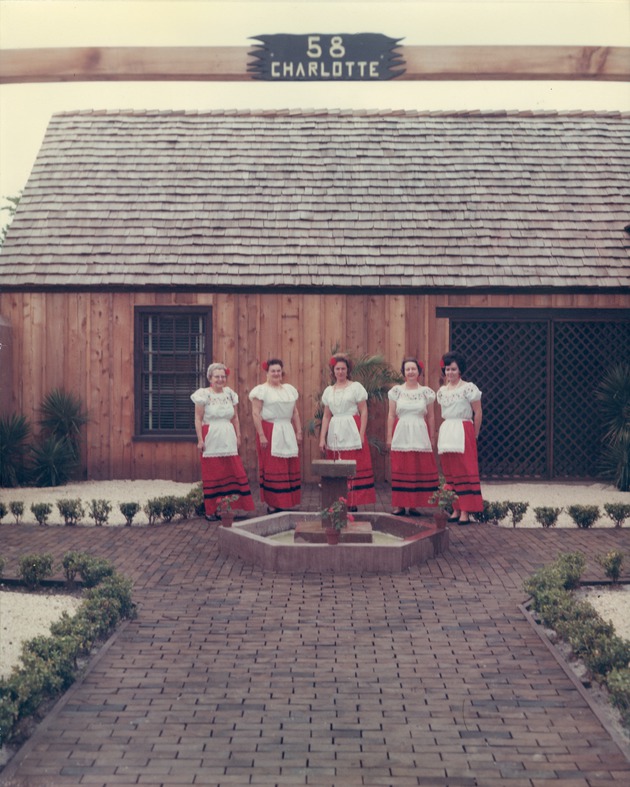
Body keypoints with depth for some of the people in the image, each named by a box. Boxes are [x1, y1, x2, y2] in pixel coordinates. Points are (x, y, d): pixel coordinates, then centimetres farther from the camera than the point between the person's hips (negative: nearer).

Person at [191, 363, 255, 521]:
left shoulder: (230, 394, 11)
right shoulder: (203, 394, -4)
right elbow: (198, 419, -6)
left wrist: (238, 436, 11)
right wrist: (200, 440, -11)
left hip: (228, 440, 5)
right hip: (211, 439, -5)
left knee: (232, 472, 2)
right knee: (213, 475, 0)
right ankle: (211, 511, 8)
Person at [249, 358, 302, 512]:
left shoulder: (289, 389, 15)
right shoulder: (261, 390, -4)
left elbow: (295, 412, 18)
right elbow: (256, 414, -10)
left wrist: (298, 432, 12)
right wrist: (261, 435, -16)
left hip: (287, 433, 6)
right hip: (269, 433, -6)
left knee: (289, 468, 5)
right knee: (272, 469, -3)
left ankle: (285, 503, 12)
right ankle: (272, 504, 2)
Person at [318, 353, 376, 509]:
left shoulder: (356, 387, 2)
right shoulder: (329, 391, 13)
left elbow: (364, 412, -2)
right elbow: (326, 416, 15)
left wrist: (361, 435, -10)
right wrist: (322, 438, 8)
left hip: (352, 433, -4)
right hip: (335, 434, 4)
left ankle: (352, 504, -1)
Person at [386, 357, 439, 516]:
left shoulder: (426, 392, 5)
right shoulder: (396, 391, 4)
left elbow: (430, 416, 8)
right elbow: (391, 415, 5)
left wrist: (432, 437, 6)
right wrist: (389, 436, 1)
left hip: (420, 435, 1)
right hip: (401, 434, 0)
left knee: (420, 470, -1)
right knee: (400, 469, -1)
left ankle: (414, 504, 8)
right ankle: (399, 504, 5)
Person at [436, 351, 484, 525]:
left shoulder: (469, 388, -5)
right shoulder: (442, 391, 12)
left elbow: (478, 413, -3)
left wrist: (474, 434, 1)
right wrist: (446, 431, 11)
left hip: (463, 432, -6)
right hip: (446, 432, 6)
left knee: (464, 471, -6)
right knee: (450, 472, 6)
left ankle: (465, 512, -5)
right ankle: (456, 510, 11)